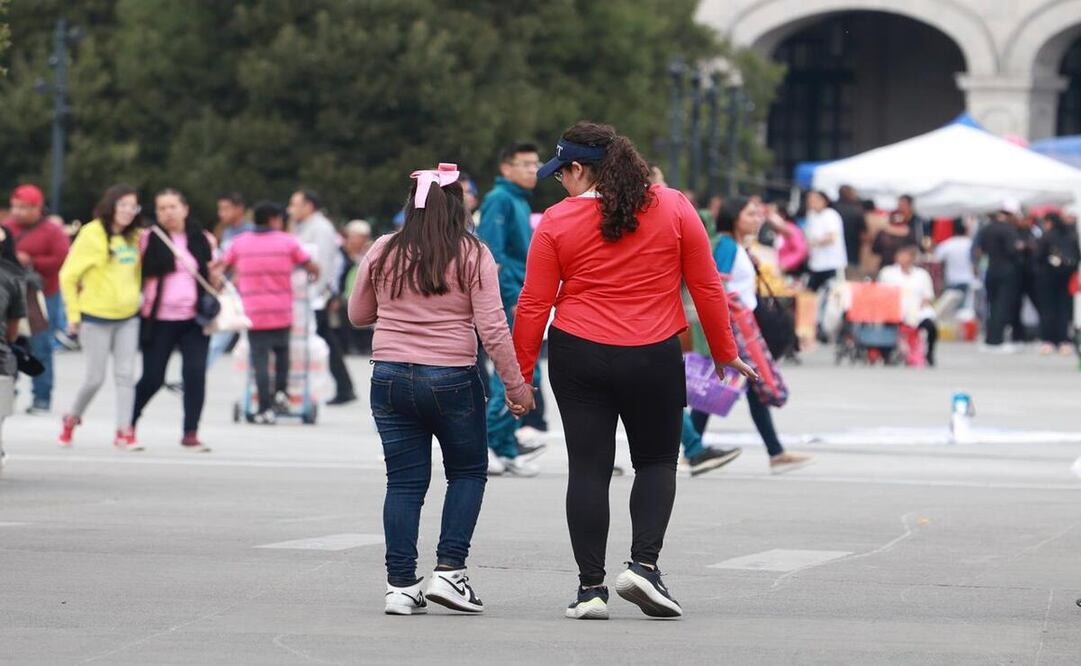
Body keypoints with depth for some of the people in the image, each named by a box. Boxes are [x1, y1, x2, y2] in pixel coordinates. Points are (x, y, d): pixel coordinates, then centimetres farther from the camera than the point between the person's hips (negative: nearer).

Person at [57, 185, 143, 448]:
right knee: (95, 378, 0)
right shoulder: (92, 235, -9)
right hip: (96, 318, -4)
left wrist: (135, 300, 9)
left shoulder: (134, 237, 7)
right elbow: (69, 275, -6)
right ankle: (72, 419, 24)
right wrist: (73, 313, -5)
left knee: (126, 375, -3)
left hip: (128, 318, 4)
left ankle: (124, 432, -1)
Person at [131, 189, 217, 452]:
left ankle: (191, 433, -5)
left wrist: (215, 273, -3)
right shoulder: (148, 240, 1)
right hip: (159, 320, -2)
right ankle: (128, 423, 25)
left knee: (195, 373, -11)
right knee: (152, 378, 1)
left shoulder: (202, 241, 9)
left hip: (194, 320, 2)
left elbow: (212, 282, 17)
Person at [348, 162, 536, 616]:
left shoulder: (382, 253, 3)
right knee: (468, 472, 15)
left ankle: (401, 586, 4)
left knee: (404, 482, 7)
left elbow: (357, 315, 15)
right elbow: (492, 328, -9)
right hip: (451, 379, -3)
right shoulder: (473, 256, -5)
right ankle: (449, 571, 3)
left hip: (390, 378, 3)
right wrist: (516, 386, -2)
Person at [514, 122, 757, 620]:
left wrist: (520, 373, 6)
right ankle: (643, 565, -4)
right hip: (654, 357, 1)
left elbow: (534, 305, -2)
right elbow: (707, 287, 2)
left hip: (577, 356, 0)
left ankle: (591, 586, 3)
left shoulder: (557, 222, -3)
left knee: (588, 468, 5)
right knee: (657, 462, 15)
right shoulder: (674, 209, -1)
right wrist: (724, 352, 12)